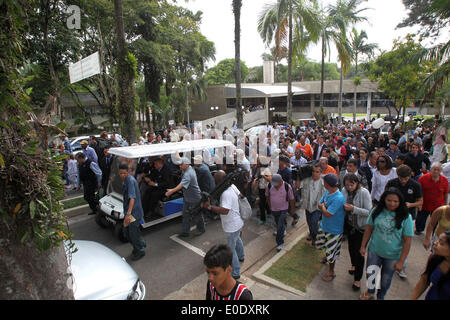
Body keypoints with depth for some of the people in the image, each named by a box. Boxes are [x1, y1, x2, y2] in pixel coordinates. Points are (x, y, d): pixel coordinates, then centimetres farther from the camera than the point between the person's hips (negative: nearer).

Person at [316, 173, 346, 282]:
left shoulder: (338, 198, -34)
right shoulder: (327, 192, -6)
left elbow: (327, 214, -31)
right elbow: (319, 205, 3)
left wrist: (323, 206, -13)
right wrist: (324, 207, -18)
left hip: (334, 230, -8)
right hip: (324, 225, 8)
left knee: (332, 252, 9)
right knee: (325, 245, 30)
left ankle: (331, 272, 28)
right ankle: (327, 257, 58)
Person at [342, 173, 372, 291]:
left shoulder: (364, 192, -23)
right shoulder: (344, 191, -9)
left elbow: (369, 212, -24)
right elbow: (342, 204, 8)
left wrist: (354, 209, -33)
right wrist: (344, 207, -11)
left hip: (361, 227, -5)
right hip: (349, 224, 5)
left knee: (359, 251, 2)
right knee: (351, 247, 23)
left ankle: (357, 279, 20)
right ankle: (354, 265, 52)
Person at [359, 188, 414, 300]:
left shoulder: (406, 217, -16)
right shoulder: (377, 211, -10)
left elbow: (407, 241, -13)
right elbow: (369, 229, -1)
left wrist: (401, 261, -13)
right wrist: (363, 246, 1)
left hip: (392, 256, -1)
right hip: (374, 251, 2)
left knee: (386, 280, 18)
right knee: (370, 274, 14)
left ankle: (380, 297, 47)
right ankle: (370, 292, 46)